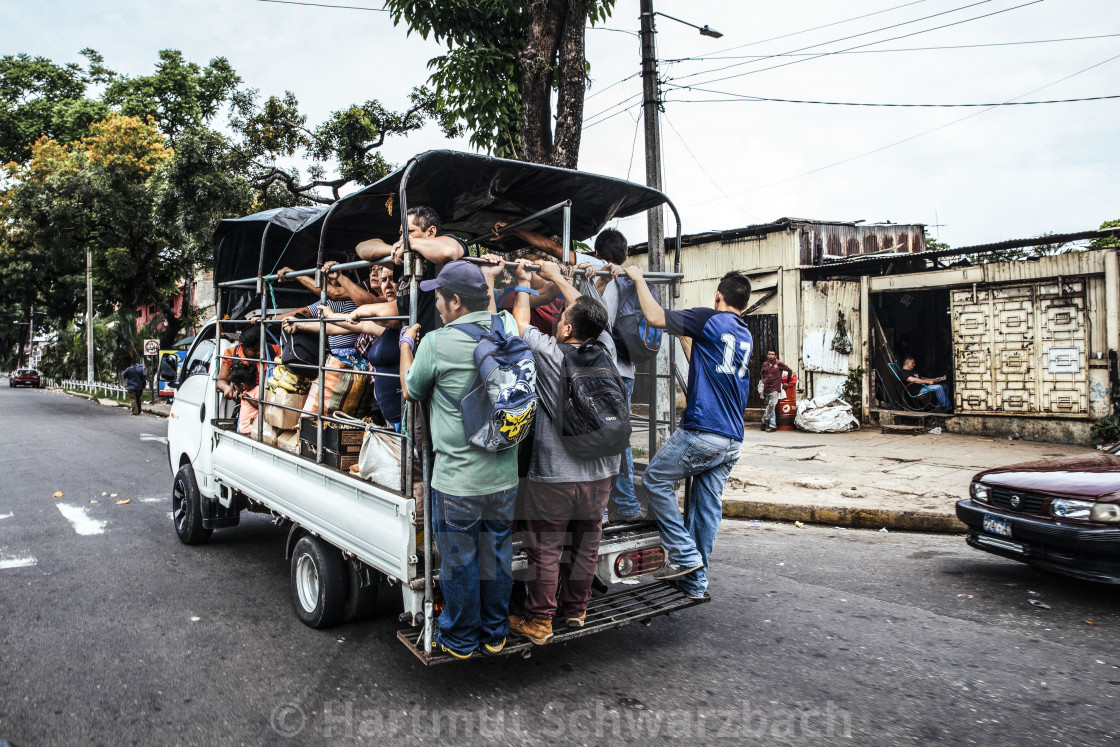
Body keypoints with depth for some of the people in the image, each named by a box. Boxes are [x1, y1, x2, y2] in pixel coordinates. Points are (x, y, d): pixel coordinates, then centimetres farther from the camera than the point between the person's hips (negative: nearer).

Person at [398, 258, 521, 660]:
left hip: (457, 479, -5)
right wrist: (487, 277, 36)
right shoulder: (506, 329, -3)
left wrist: (406, 345, 16)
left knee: (459, 561, 13)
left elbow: (411, 391, 3)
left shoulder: (436, 343, -16)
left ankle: (460, 638, 31)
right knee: (497, 555, 19)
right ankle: (495, 633, 36)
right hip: (504, 475, 5)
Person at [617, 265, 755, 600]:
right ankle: (695, 581, 16)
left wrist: (639, 279, 3)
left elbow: (655, 317, -11)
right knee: (708, 505, 11)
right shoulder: (746, 336, 18)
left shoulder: (710, 319, -6)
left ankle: (685, 554, 5)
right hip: (732, 439, 8)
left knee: (655, 480, 6)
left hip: (702, 431, -8)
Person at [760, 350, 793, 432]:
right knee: (771, 409, 7)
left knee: (771, 405, -16)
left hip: (775, 389, -5)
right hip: (766, 388, 5)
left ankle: (764, 421, -3)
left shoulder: (779, 364, -4)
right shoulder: (765, 364, 10)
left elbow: (790, 371, 4)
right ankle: (772, 425, 11)